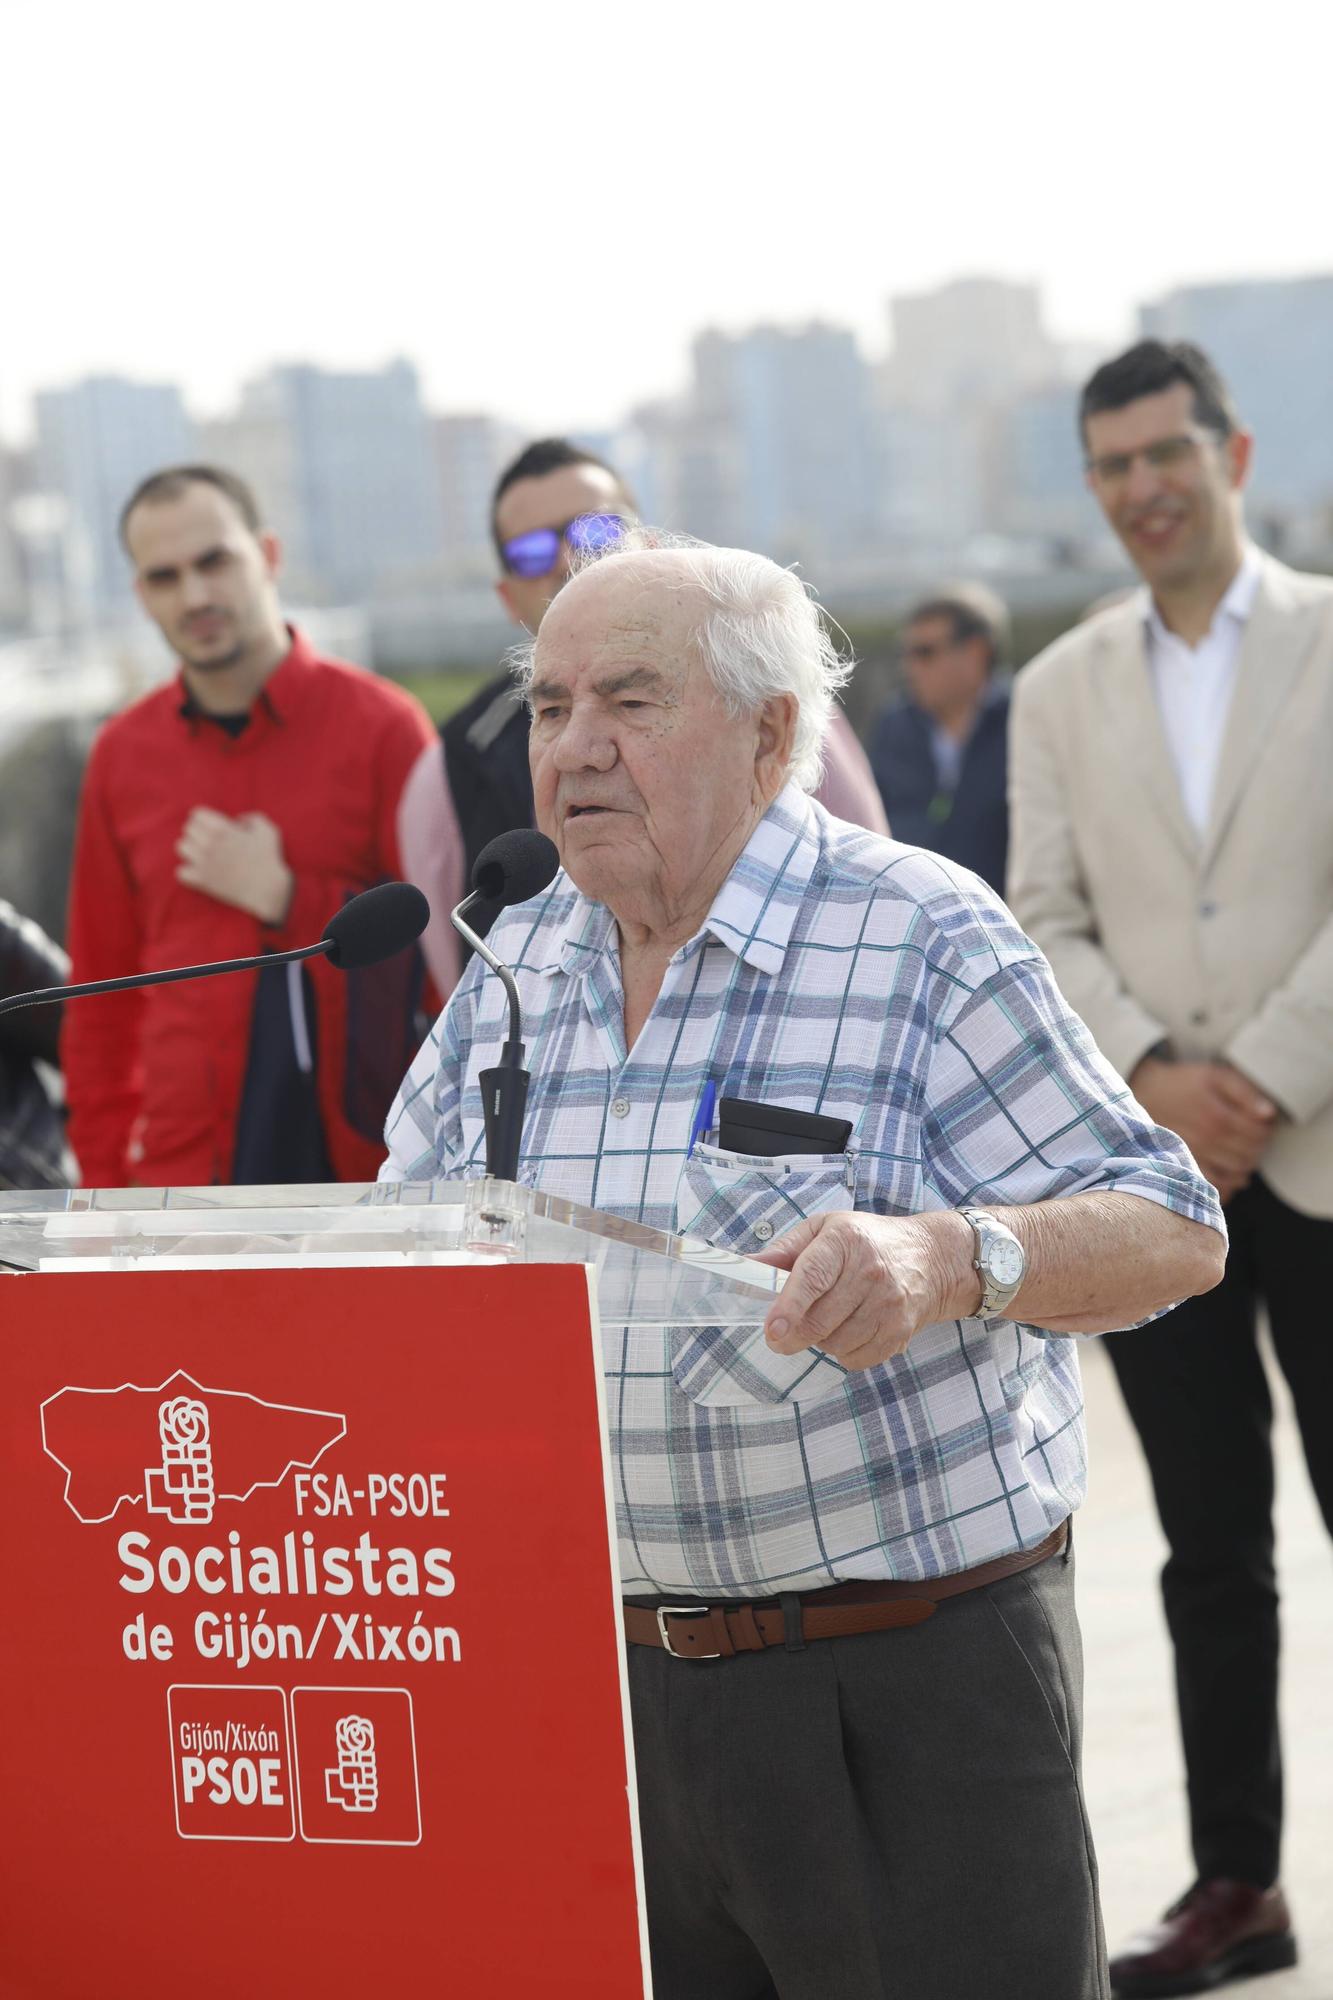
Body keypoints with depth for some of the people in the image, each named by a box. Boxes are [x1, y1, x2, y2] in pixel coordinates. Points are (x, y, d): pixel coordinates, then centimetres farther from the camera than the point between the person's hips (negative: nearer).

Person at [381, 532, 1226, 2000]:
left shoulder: (922, 940, -8)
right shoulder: (512, 969, 10)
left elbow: (1171, 1233, -12)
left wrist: (947, 1259, -30)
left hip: (914, 1673, -5)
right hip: (618, 1671, 5)